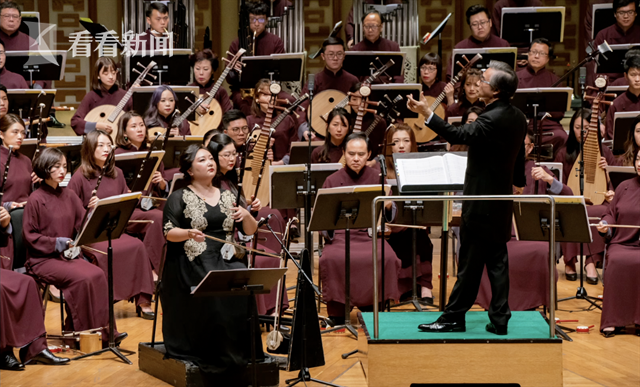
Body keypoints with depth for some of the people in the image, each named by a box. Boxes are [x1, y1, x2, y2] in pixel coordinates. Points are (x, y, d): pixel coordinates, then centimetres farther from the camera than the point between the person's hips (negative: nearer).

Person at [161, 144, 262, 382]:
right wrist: (189, 233, -23)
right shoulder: (180, 197, 5)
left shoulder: (228, 196, 17)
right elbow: (169, 233, -3)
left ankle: (240, 352, -16)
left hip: (225, 258, 4)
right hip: (192, 262, -4)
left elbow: (250, 232, 15)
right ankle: (217, 358, -18)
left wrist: (246, 215, -6)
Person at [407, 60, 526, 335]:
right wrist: (517, 182, 37)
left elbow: (459, 135, -33)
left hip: (481, 205, -9)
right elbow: (519, 158, 21)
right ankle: (499, 320, 12)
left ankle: (454, 318, 6)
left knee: (470, 263, -2)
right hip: (502, 201, 9)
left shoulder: (492, 119, -21)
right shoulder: (517, 118, 9)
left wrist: (427, 113, -39)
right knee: (497, 261, 10)